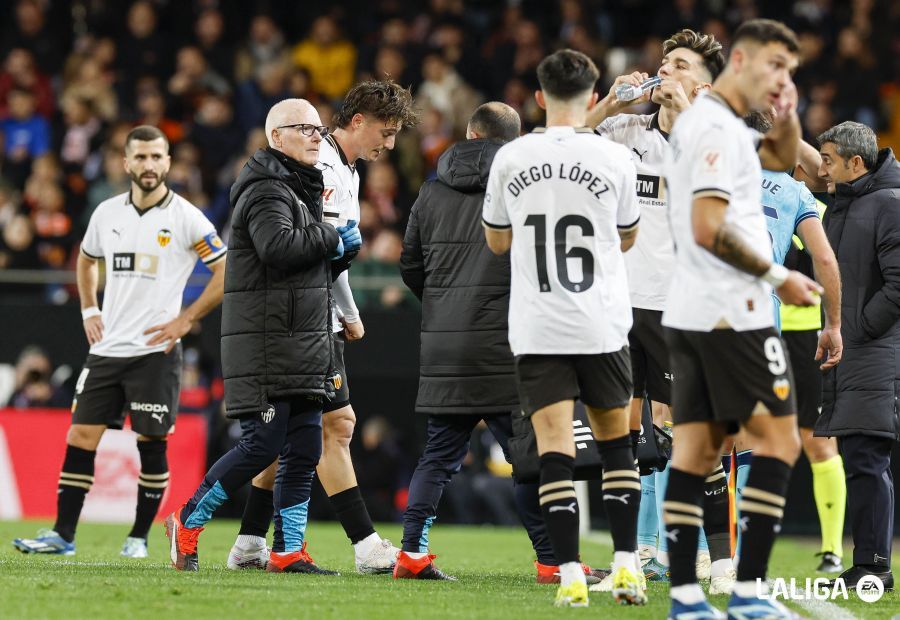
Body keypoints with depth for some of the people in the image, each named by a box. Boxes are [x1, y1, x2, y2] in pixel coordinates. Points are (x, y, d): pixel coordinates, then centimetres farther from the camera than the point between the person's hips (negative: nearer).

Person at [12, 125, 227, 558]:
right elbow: (86, 259, 27)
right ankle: (63, 534, 3)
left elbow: (226, 273, -6)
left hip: (155, 349, -4)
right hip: (106, 347, 4)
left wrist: (186, 319, -8)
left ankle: (139, 537, 9)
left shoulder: (186, 218, -7)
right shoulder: (107, 213, 8)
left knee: (151, 443, -2)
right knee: (81, 435, 0)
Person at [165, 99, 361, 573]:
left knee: (304, 452, 5)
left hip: (304, 348, 10)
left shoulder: (303, 189, 22)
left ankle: (288, 551, 8)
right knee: (262, 445, -11)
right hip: (264, 343, -10)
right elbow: (278, 247, -27)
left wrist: (340, 251, 6)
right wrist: (332, 237, -14)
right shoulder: (266, 190, -10)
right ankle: (186, 524, 3)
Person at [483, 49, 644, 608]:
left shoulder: (510, 159, 0)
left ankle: (570, 574, -9)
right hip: (602, 325, 0)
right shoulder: (615, 158, -3)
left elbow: (497, 241, 14)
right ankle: (626, 565, 9)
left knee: (555, 446, -2)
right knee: (616, 441, 13)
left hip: (536, 328, 0)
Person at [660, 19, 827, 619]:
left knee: (696, 448, 5)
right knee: (779, 438, -4)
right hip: (731, 315, -9)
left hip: (690, 316, 9)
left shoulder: (704, 121, 17)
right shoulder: (717, 128, -13)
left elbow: (784, 158, 32)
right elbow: (707, 229, -21)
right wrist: (778, 276, -14)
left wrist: (787, 116, 12)